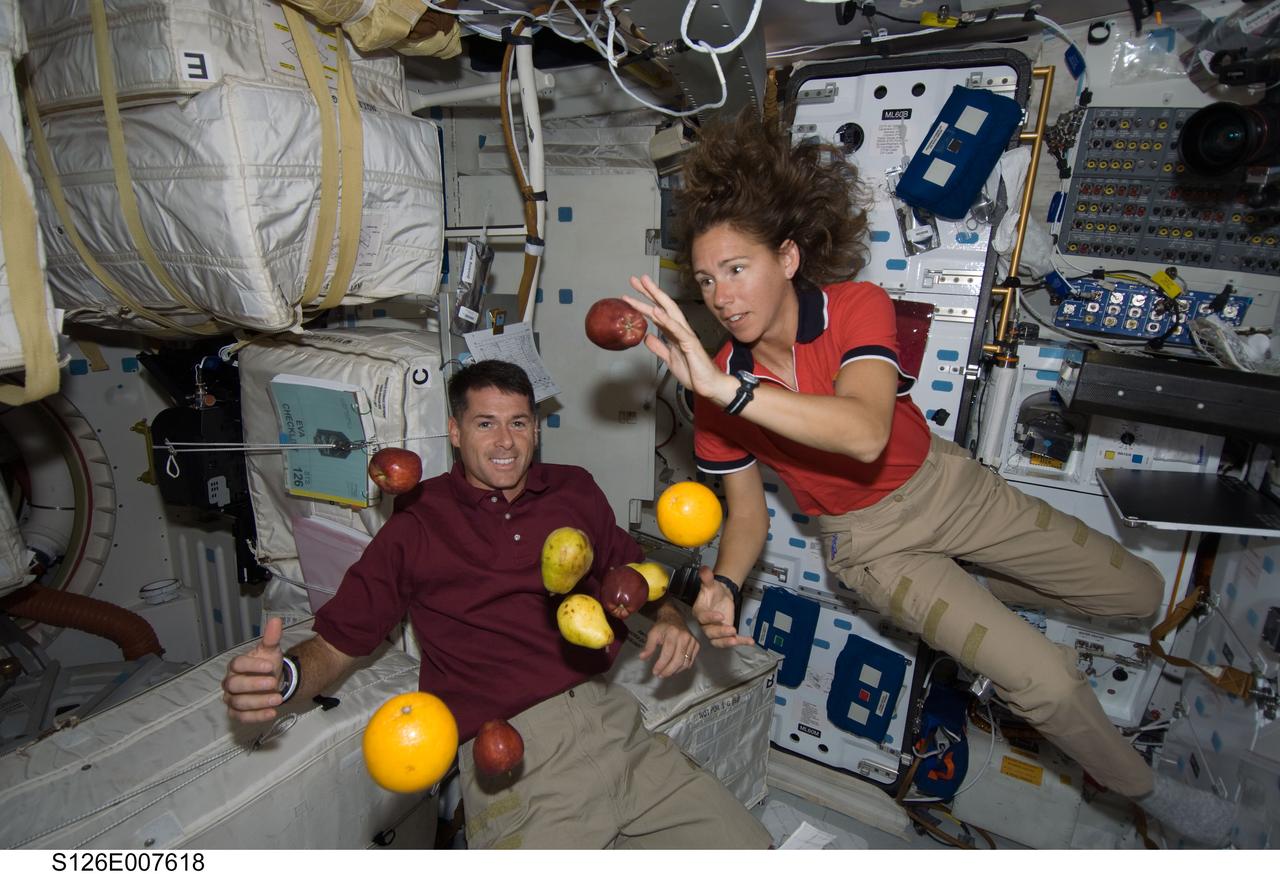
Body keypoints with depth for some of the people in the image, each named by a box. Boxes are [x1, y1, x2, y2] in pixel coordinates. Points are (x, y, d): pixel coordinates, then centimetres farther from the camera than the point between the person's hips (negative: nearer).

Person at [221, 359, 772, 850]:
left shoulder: (575, 491, 13)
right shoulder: (417, 525, 4)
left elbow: (633, 568, 25)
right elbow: (335, 644, 4)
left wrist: (668, 618, 5)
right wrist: (285, 676, -18)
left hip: (616, 726, 4)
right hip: (507, 758, -4)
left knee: (752, 850, -1)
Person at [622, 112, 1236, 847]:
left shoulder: (857, 306, -23)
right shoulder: (719, 389, -18)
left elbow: (865, 432, -43)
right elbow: (748, 512, -8)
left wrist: (726, 389, -51)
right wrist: (724, 586, -27)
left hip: (945, 483, 2)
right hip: (869, 542, -1)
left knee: (1140, 595, 12)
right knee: (1046, 680, -13)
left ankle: (976, 593, 35)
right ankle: (1145, 791, 21)